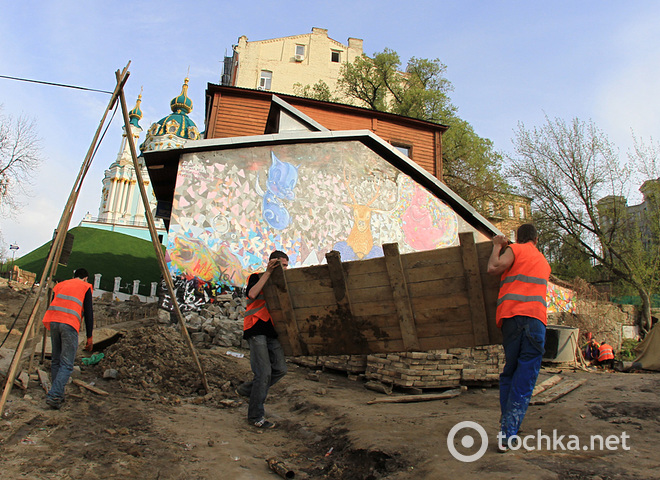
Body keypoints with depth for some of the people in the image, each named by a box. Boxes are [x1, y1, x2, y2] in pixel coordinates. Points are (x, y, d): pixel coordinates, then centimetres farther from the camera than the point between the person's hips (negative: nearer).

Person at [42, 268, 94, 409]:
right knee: (67, 364, -2)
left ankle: (58, 395, 18)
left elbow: (52, 306, 23)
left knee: (56, 361, 15)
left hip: (53, 322, 5)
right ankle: (54, 395, -15)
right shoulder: (85, 287, 12)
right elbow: (88, 313, 5)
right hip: (70, 324, -5)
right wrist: (89, 338, 8)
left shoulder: (60, 285, 26)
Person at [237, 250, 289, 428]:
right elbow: (252, 294, -20)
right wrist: (268, 272, -18)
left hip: (272, 331, 7)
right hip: (256, 329, -7)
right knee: (264, 372, -9)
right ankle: (255, 416, 5)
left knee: (280, 369, 1)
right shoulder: (256, 277, 1)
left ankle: (248, 389, 22)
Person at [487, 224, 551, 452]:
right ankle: (508, 433, -11)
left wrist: (497, 247, 16)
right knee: (525, 378, -3)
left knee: (509, 372, 11)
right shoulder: (544, 263, 28)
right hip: (536, 317, 2)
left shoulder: (515, 249, 11)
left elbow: (493, 268, -3)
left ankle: (505, 426, 9)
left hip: (510, 315, -2)